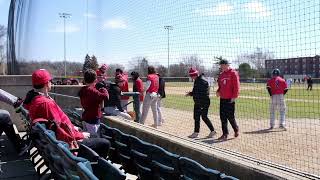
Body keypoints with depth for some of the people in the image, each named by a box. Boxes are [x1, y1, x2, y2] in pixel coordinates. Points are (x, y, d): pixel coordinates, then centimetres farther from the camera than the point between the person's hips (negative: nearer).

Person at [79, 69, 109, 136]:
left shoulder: (82, 90, 6)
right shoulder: (92, 90, -22)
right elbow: (105, 96, -30)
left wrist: (98, 89, 4)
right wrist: (102, 88, -12)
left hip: (85, 117, 9)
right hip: (93, 119, -9)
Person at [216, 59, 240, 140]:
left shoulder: (233, 73, -7)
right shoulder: (221, 74, 14)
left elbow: (236, 86, -12)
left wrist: (234, 96, -17)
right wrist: (218, 91, 2)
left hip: (230, 99, -7)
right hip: (222, 99, 7)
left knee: (230, 116, -2)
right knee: (223, 117, 7)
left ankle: (236, 129, 23)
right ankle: (225, 134, 15)